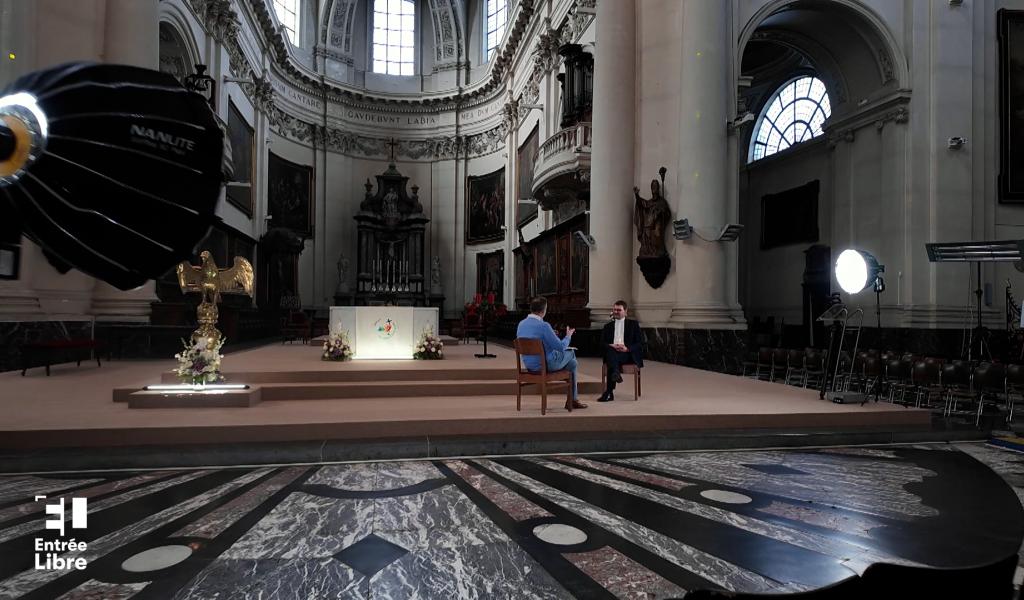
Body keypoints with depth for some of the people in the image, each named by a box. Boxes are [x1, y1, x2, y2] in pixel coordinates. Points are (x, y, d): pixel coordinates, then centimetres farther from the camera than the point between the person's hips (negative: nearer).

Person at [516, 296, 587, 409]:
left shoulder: (521, 324, 0)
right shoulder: (543, 325, -23)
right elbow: (561, 347, -17)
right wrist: (568, 336, 3)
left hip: (529, 365, 8)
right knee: (571, 353, 20)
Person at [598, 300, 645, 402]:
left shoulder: (633, 324, 16)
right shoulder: (608, 326, 24)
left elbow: (640, 343, 6)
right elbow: (602, 343, 12)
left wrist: (627, 348, -14)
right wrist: (612, 346, -12)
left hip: (628, 354, -2)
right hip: (612, 352, 2)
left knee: (611, 359, -35)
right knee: (610, 351, -37)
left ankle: (609, 392, -42)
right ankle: (616, 373, -57)